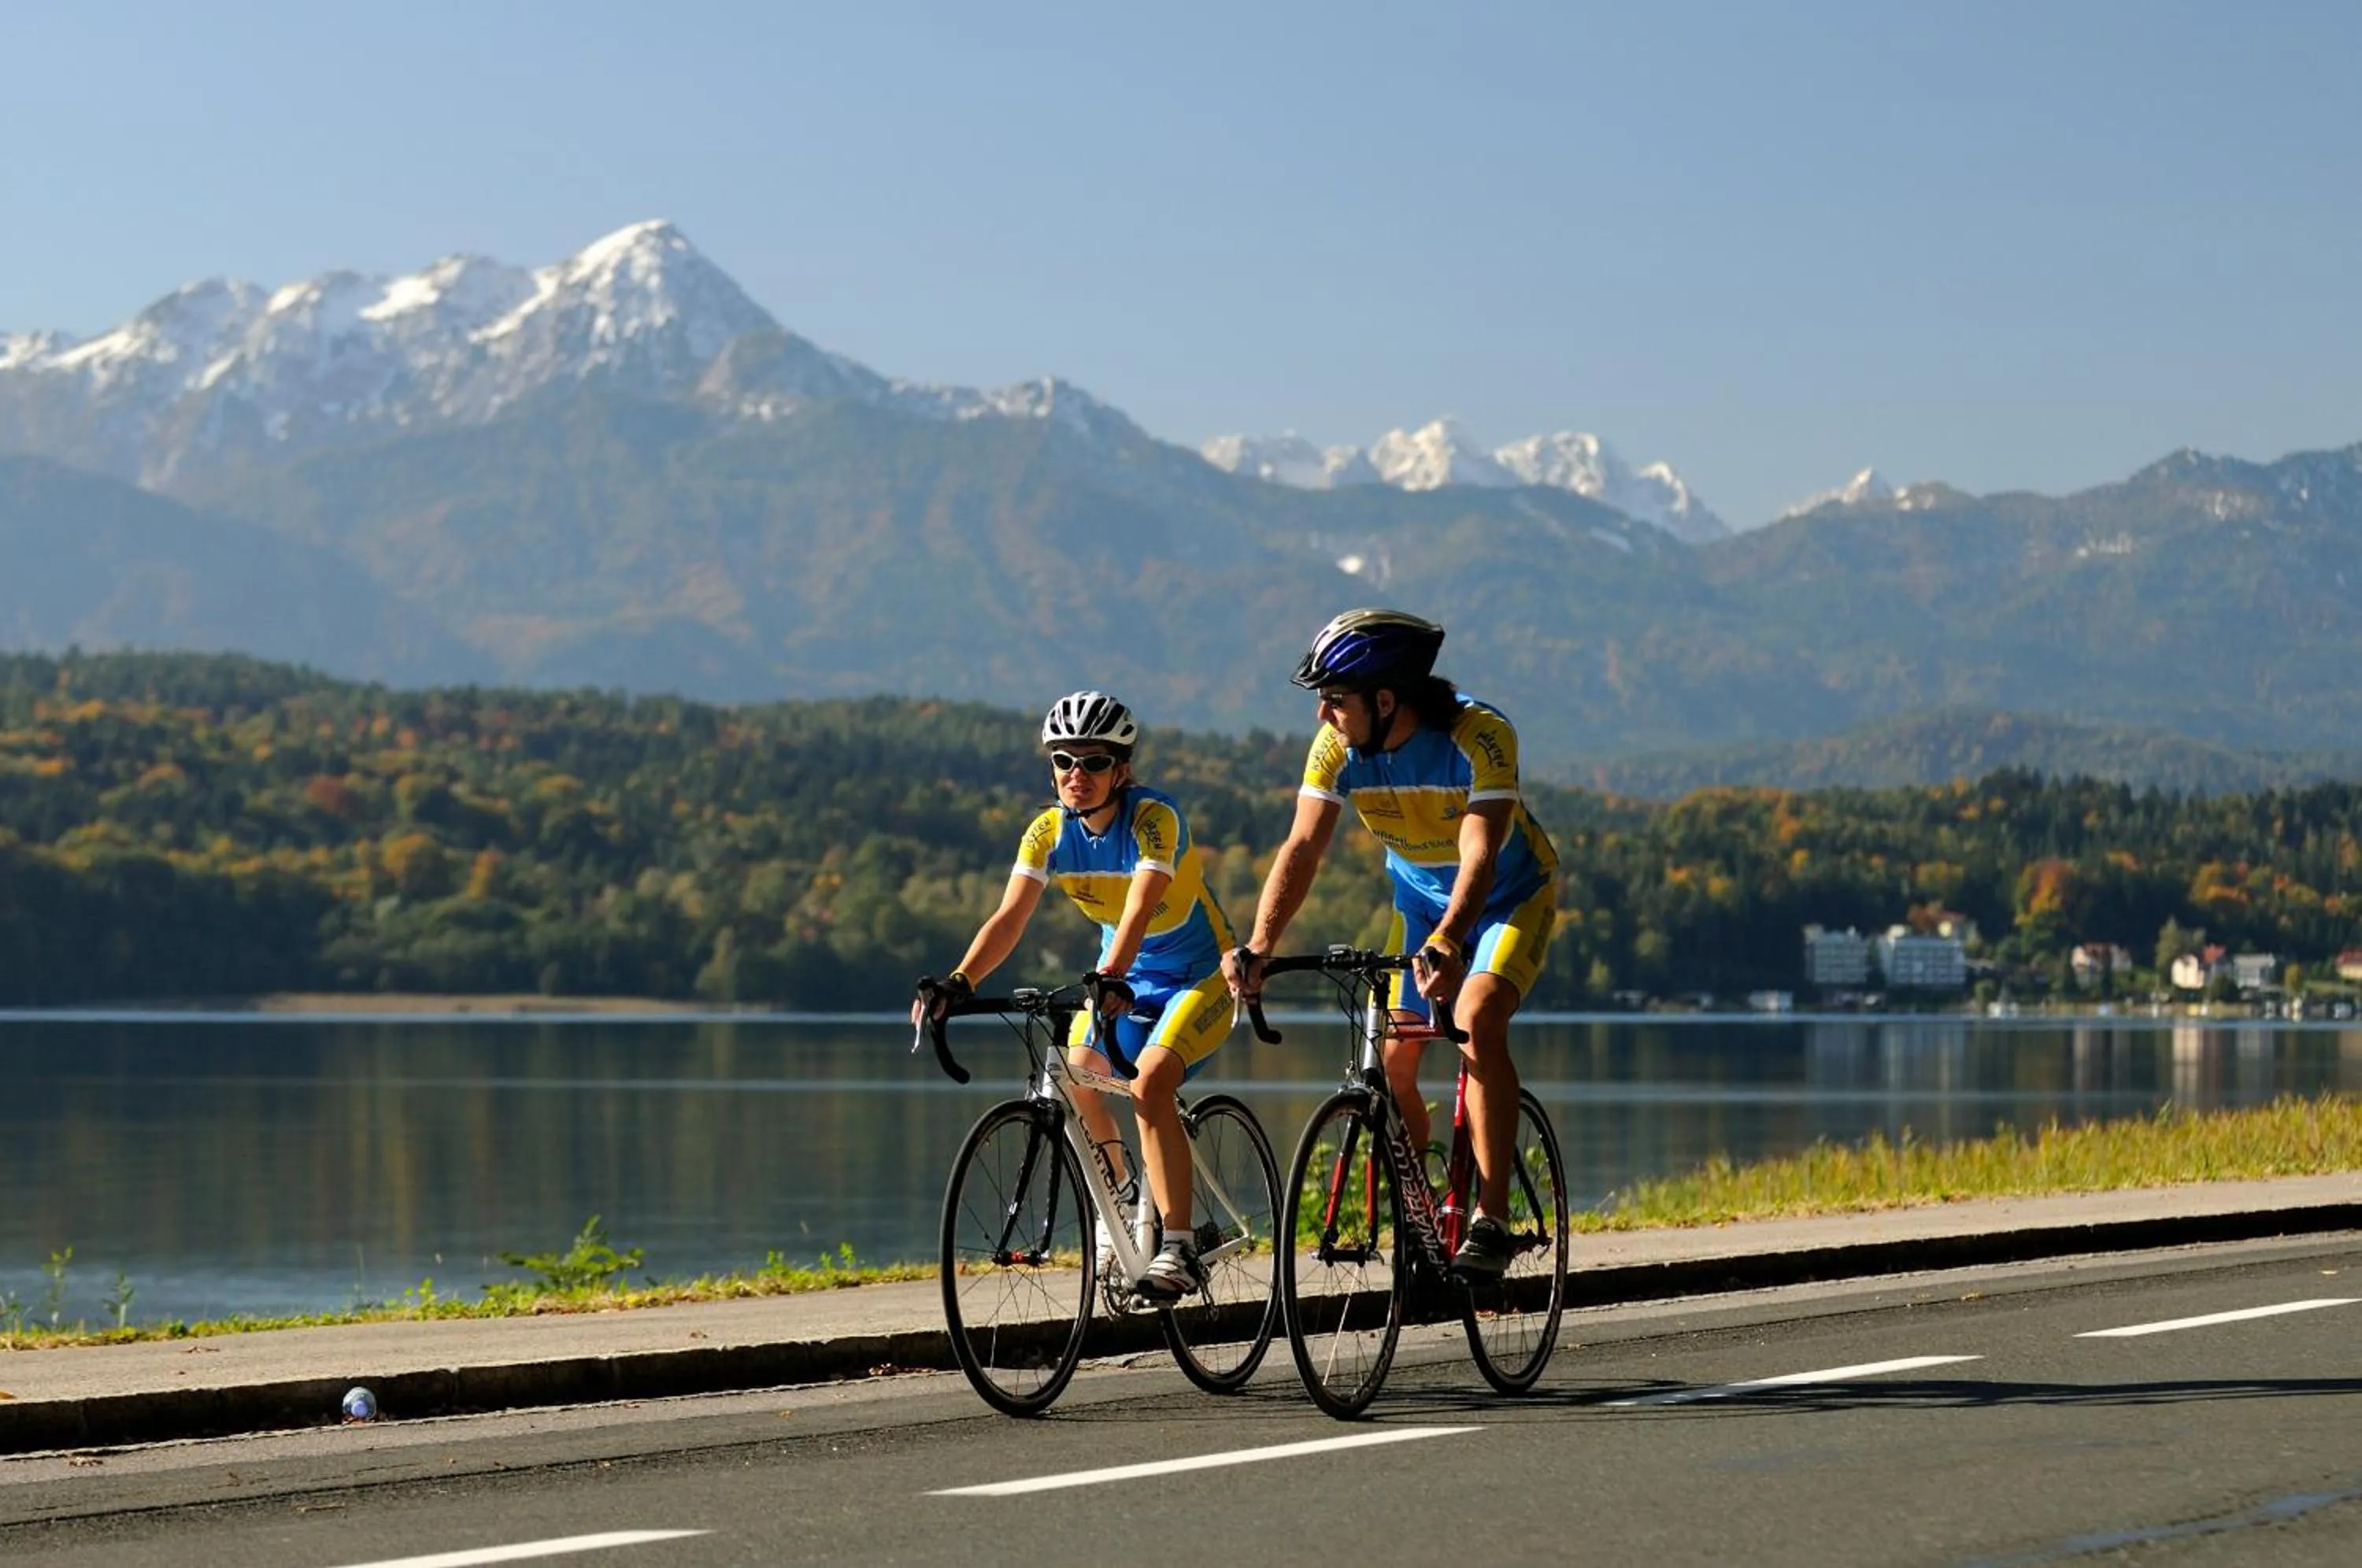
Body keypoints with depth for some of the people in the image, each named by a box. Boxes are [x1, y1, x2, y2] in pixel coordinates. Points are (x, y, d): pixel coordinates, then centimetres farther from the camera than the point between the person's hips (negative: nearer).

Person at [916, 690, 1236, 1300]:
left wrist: (1108, 978, -57)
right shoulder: (1050, 831, -11)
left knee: (1150, 1084, -27)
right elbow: (1010, 917, -19)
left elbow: (1140, 907, -41)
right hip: (1126, 976, 7)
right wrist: (959, 983, -35)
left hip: (1199, 974, -7)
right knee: (1073, 1080, -5)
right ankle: (1121, 1196, 24)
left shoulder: (1153, 817, -26)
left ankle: (1179, 1249, -25)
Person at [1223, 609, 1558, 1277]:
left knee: (1475, 1019, -29)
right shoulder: (1337, 746, -19)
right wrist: (1257, 948, -39)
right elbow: (1303, 848, -25)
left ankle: (1490, 1220, -27)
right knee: (1390, 1061, -6)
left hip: (1510, 897, -5)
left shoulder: (1479, 735, -33)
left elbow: (1479, 857, -42)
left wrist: (1445, 946, -57)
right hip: (1420, 898, 5)